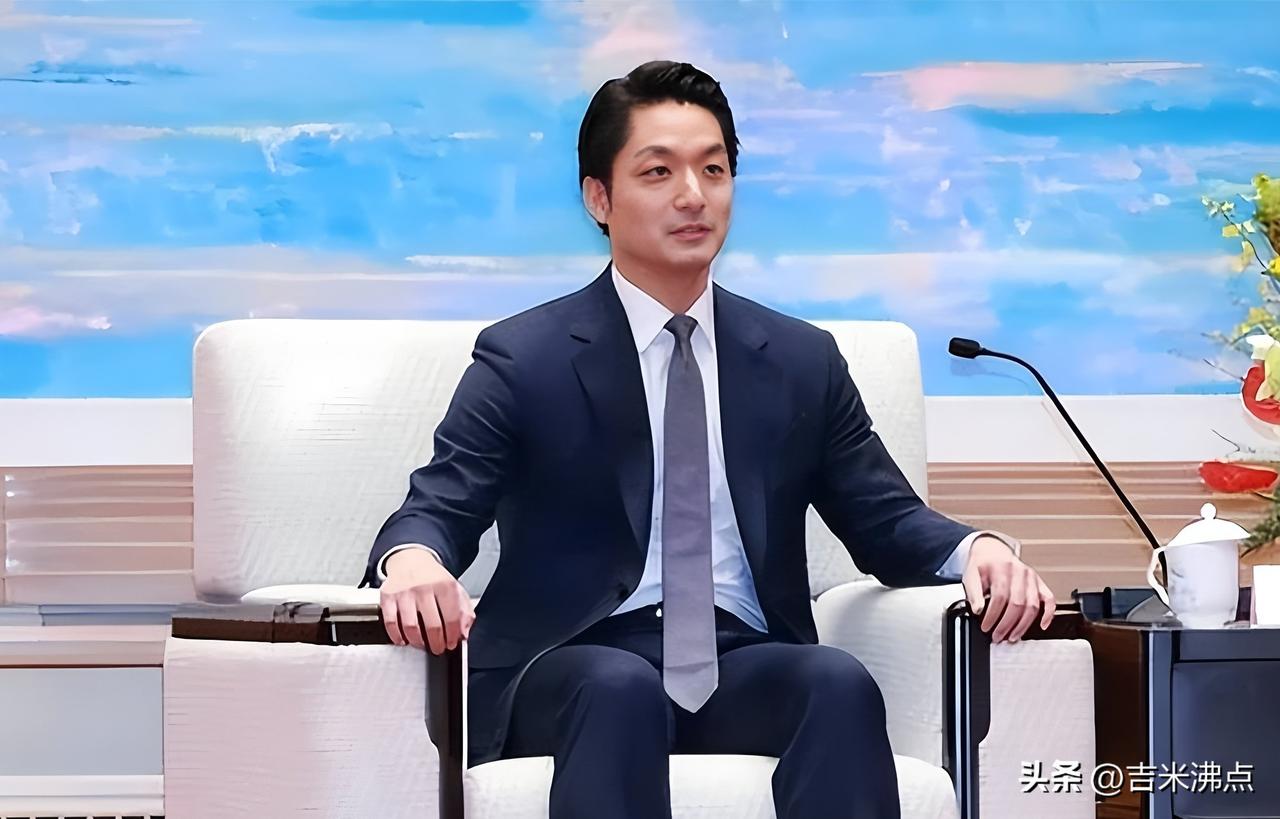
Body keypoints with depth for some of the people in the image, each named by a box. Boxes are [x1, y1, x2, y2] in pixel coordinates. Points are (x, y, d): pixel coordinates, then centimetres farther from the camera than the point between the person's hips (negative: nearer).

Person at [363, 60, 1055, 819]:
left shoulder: (803, 361, 15)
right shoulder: (524, 360, 5)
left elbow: (886, 519, 16)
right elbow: (436, 509, -2)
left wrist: (977, 548, -9)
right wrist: (413, 560, -29)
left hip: (745, 668, 3)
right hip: (577, 668, -2)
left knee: (841, 683, -31)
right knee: (621, 688, -37)